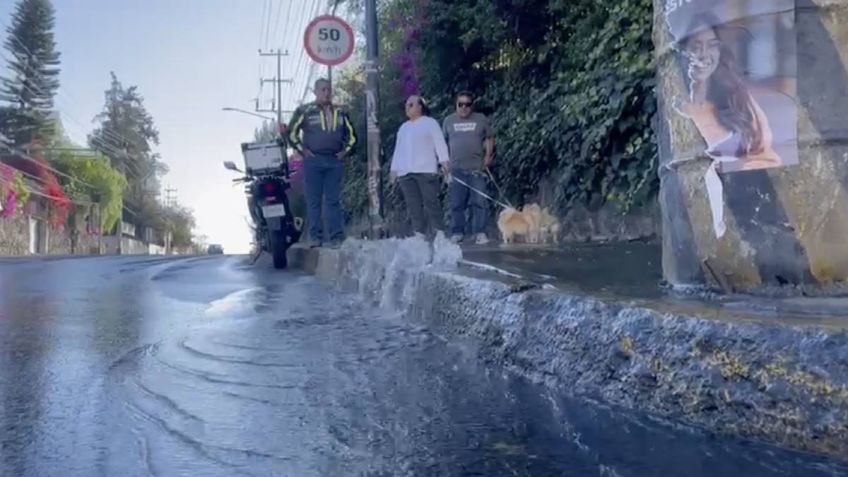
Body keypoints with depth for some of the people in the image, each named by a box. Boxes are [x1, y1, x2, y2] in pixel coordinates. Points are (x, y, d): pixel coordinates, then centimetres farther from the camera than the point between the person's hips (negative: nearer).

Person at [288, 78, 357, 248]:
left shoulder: (340, 113, 14)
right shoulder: (305, 111, 3)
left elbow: (351, 134, 22)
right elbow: (292, 132, 5)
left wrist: (346, 151, 10)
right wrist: (302, 150, -2)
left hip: (335, 161, 2)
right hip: (313, 161, -2)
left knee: (334, 201, 2)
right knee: (314, 201, 0)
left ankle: (337, 237, 4)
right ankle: (315, 236, 4)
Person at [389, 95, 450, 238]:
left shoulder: (430, 122, 8)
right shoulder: (403, 127, 25)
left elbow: (439, 142, -2)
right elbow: (398, 149, 26)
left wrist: (444, 161, -15)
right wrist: (394, 168, 19)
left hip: (426, 170, -5)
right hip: (405, 172, 6)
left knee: (431, 203, -8)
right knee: (413, 206, 0)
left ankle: (438, 233, -6)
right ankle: (419, 234, 2)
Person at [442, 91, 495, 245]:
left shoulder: (481, 119, 9)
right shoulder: (449, 121, 12)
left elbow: (489, 138, 13)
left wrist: (488, 155, -1)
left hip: (477, 168, -1)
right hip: (456, 169, 1)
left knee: (479, 202, -6)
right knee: (456, 203, 3)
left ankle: (480, 233, -3)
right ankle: (457, 233, 10)